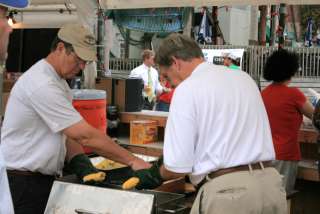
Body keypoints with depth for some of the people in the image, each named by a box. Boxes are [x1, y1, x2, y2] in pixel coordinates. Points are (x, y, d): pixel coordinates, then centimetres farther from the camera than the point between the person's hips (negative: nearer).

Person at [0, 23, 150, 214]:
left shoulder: (58, 81, 11)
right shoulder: (42, 85, -22)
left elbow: (65, 132, 10)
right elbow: (85, 136, -24)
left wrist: (81, 162, -8)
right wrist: (133, 161, -19)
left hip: (42, 179, 9)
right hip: (22, 183, -9)